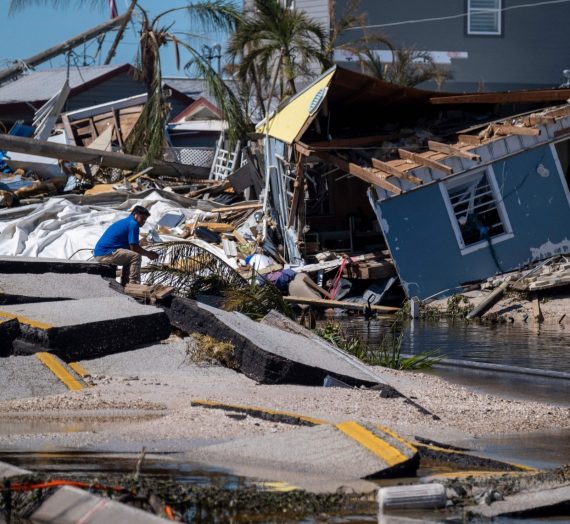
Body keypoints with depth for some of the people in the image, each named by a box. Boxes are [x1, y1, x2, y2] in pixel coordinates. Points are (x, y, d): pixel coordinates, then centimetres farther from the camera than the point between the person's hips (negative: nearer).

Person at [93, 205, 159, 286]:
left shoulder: (125, 222, 22)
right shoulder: (133, 224, -9)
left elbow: (130, 247, 24)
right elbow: (134, 248, -11)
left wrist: (147, 253, 17)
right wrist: (148, 254, 5)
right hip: (105, 254, -10)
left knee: (129, 258, 25)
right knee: (136, 256, -13)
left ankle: (124, 285, 22)